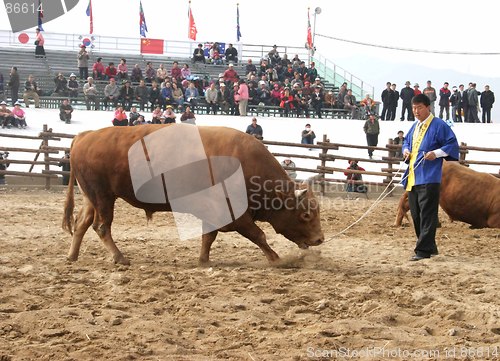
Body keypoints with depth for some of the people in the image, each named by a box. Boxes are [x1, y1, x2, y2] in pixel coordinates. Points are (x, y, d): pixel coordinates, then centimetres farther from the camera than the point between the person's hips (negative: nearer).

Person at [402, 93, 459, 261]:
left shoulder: (439, 125, -6)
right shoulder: (415, 126, 17)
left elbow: (452, 144, -6)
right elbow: (406, 141, 31)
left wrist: (436, 153, -18)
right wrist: (406, 150, 10)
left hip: (429, 178, -8)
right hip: (413, 177, 8)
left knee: (427, 214, -10)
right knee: (416, 214, 11)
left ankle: (423, 250, -12)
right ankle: (430, 246, 23)